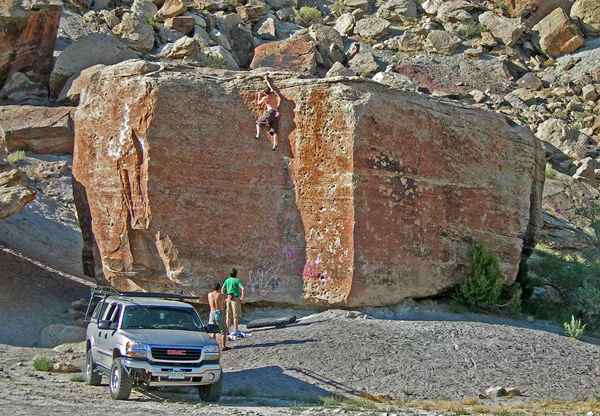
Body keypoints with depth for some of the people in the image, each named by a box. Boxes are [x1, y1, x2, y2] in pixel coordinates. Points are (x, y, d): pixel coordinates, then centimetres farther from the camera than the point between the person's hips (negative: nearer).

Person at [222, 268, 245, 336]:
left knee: (228, 315, 10)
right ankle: (235, 331, -1)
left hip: (228, 298, 4)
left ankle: (227, 330, 9)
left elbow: (222, 289, 3)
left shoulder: (227, 280, 8)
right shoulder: (237, 280, -5)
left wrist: (224, 297, 8)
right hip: (235, 299, -4)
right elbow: (242, 288, -18)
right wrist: (242, 297, -14)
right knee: (236, 315, 1)